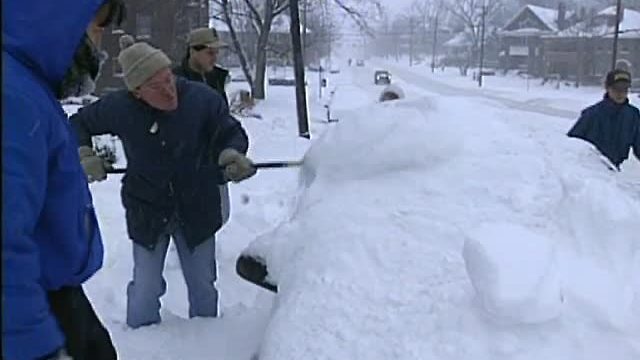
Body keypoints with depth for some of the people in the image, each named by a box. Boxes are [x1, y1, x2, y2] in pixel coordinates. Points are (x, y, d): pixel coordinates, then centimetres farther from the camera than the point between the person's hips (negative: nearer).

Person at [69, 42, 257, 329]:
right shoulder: (119, 107, -14)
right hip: (147, 212, 0)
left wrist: (231, 154, -29)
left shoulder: (203, 99, -19)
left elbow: (232, 133, -7)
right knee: (145, 289, 9)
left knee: (203, 286, 17)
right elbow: (78, 124, 4)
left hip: (197, 210, 1)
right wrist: (83, 155, -12)